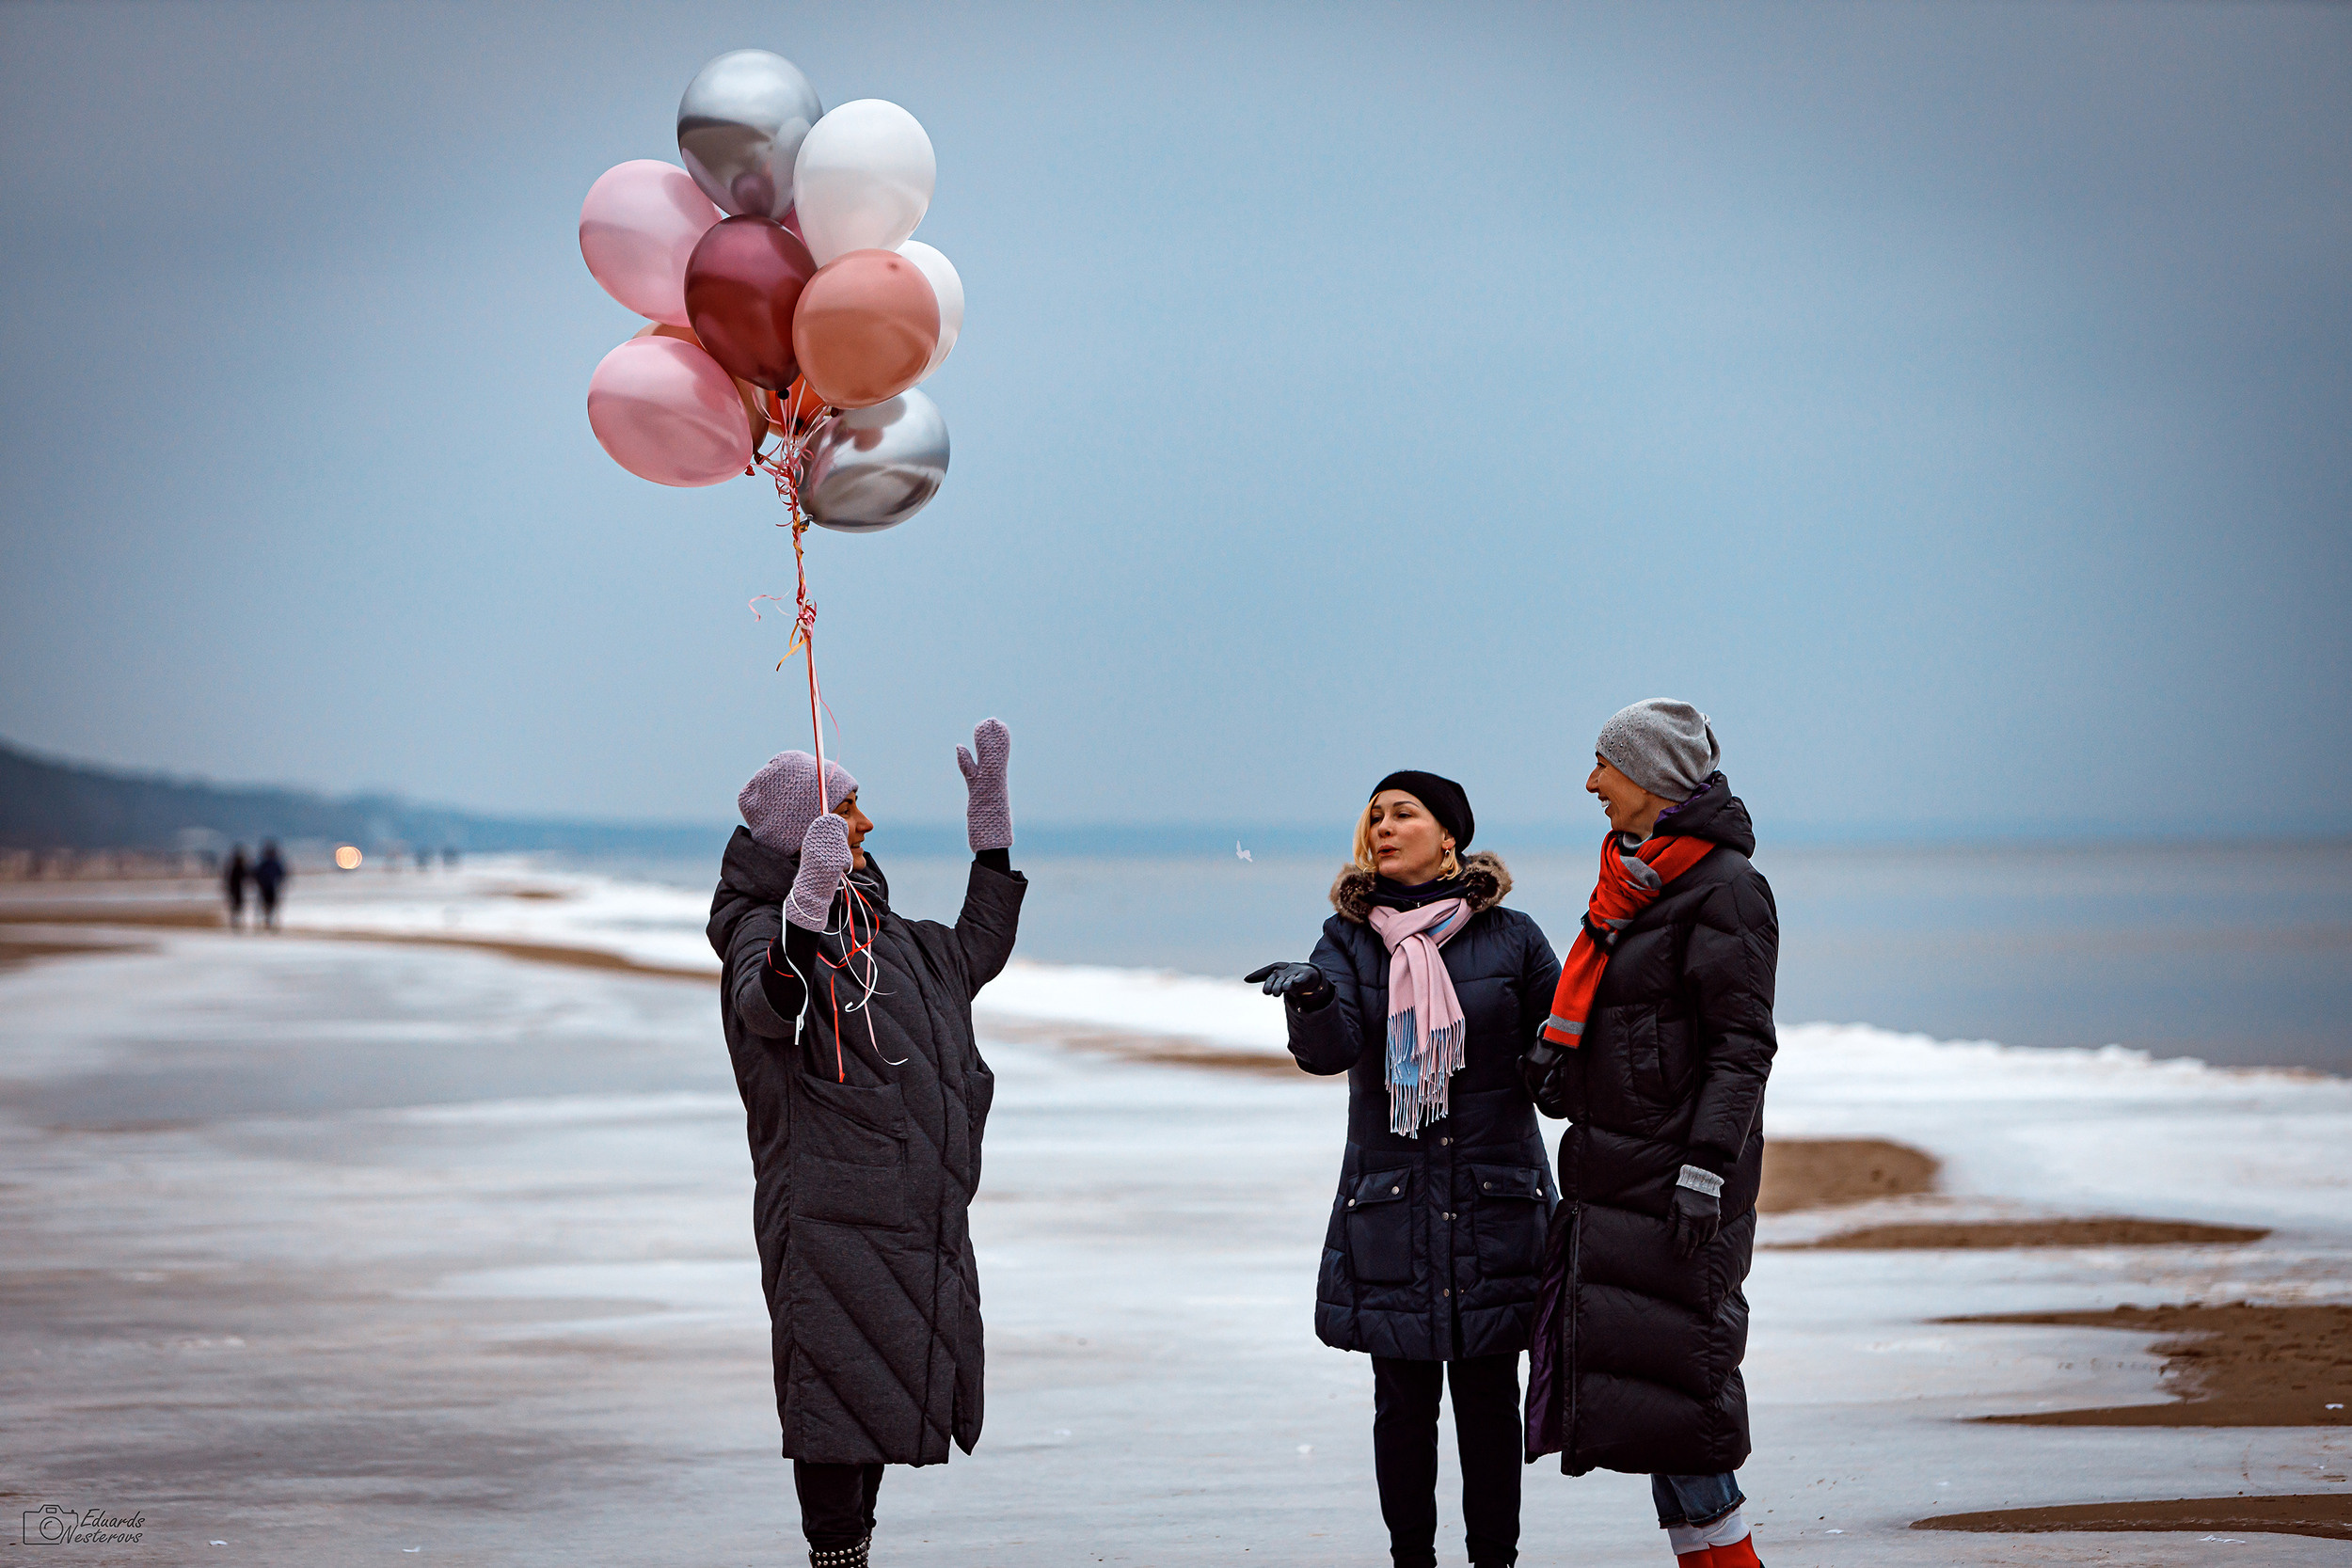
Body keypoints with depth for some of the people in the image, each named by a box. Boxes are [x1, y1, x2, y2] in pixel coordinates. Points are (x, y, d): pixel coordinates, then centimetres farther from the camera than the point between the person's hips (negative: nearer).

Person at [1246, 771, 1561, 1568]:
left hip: (1494, 1197, 0)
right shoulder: (1349, 940, 5)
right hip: (1390, 1196, 1)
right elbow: (1328, 1049, -13)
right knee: (1403, 1398, 1)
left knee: (1488, 1395, 1)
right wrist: (1311, 998, -33)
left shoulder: (1510, 939, 4)